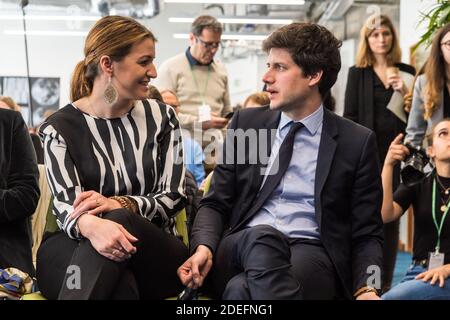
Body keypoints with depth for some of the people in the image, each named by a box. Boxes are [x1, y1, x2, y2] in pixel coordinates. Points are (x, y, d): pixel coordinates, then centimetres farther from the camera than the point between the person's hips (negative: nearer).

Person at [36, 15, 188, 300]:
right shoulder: (59, 128, 1)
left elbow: (174, 196, 2)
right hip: (77, 254, -2)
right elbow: (67, 207, -12)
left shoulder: (161, 118, 9)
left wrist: (119, 205, -20)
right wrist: (90, 225, -39)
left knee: (118, 220, -35)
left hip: (154, 252, 3)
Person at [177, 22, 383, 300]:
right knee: (261, 236, -36)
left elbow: (366, 234, 5)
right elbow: (216, 203, 13)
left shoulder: (357, 142, 5)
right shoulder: (247, 123, 13)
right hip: (242, 249, 4)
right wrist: (204, 248, -10)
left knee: (243, 290, -38)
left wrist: (366, 289, -15)